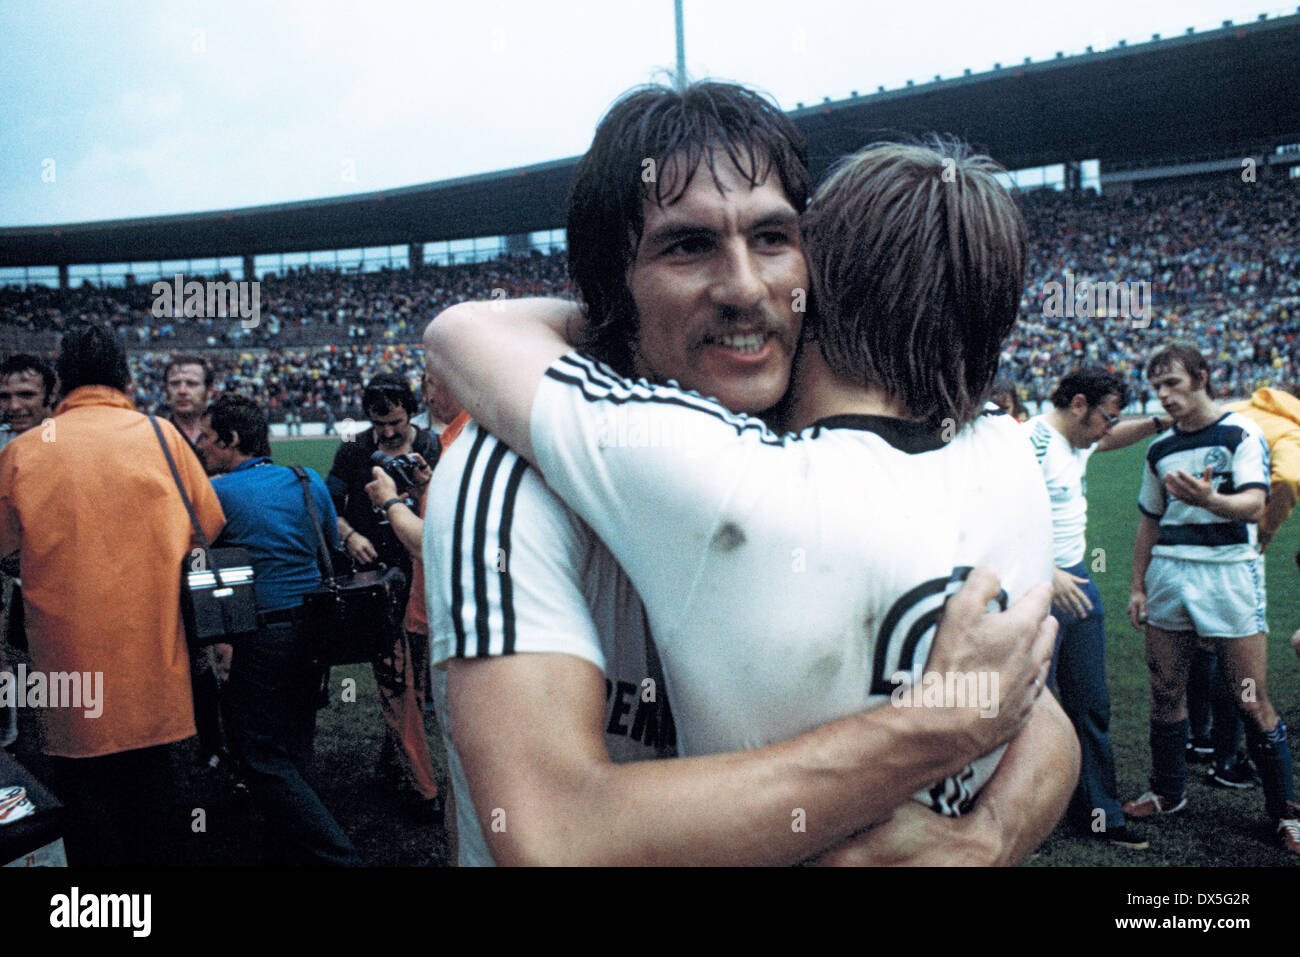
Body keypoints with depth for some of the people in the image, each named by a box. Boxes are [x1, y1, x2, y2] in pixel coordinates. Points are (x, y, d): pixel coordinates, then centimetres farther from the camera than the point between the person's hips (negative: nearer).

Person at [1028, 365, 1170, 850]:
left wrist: (1159, 422, 21)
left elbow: (1111, 439, 36)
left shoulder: (1078, 440, 11)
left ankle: (1098, 814, 28)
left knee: (1091, 705, 15)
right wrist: (1048, 574, -30)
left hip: (1076, 580, 10)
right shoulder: (1033, 441, -18)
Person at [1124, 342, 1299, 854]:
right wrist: (1138, 586, 14)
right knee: (1165, 691, 7)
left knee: (1252, 701, -3)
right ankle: (1168, 793, 23)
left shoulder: (1242, 433, -4)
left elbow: (1254, 504, -18)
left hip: (1229, 570, -5)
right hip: (1168, 573, 5)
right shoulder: (1160, 448, 13)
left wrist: (1207, 499, -38)